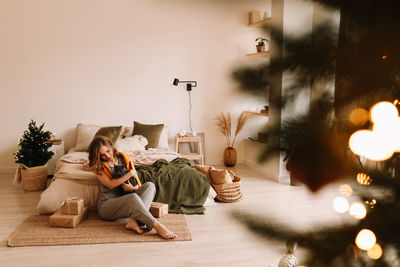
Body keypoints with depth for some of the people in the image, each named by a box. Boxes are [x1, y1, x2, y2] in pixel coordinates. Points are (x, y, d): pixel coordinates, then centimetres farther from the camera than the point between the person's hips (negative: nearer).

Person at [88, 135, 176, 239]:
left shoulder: (125, 158, 9)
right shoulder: (97, 166, 0)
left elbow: (137, 183, 10)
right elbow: (110, 184, -13)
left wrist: (133, 188, -13)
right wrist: (129, 174, -18)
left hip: (126, 202, 5)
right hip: (107, 204, -4)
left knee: (149, 185, -21)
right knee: (133, 197, -35)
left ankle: (134, 221, -40)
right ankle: (157, 226, -43)